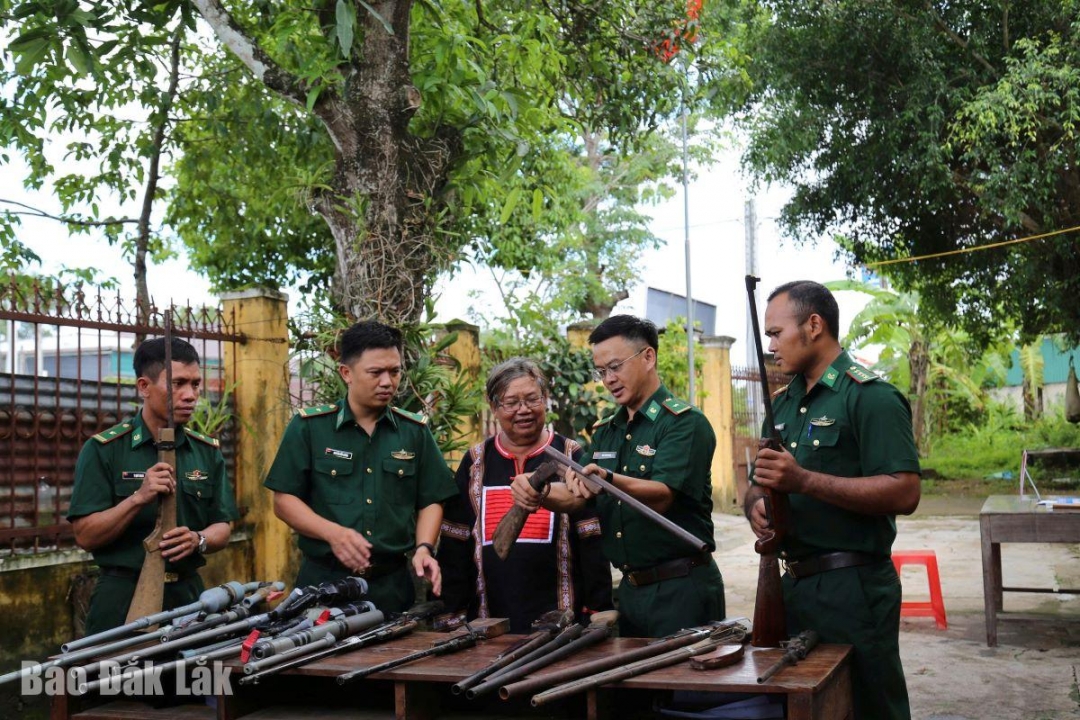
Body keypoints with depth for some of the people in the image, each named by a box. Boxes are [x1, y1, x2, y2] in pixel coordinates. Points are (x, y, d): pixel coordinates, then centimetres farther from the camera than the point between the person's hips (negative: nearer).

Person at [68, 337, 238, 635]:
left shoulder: (208, 451, 6)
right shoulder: (104, 449, -6)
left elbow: (222, 528, 7)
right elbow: (85, 536, -9)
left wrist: (198, 540, -15)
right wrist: (138, 498, -23)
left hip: (188, 592, 4)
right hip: (123, 596, -3)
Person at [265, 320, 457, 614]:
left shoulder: (415, 430, 7)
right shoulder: (309, 426, -1)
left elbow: (430, 501, 10)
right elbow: (284, 500, -3)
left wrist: (424, 548, -8)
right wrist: (333, 533, -18)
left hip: (392, 585, 2)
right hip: (323, 580, -2)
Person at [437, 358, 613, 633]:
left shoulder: (571, 458, 1)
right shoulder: (475, 463, 9)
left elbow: (593, 542, -1)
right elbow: (454, 544, 10)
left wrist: (598, 610, -5)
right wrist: (453, 611, 5)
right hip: (489, 617, 2)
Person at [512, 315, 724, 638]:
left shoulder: (686, 423, -11)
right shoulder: (605, 432, 13)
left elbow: (660, 497, -24)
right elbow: (577, 498, 7)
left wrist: (608, 479, -42)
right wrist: (538, 493, -14)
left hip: (681, 588, -7)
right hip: (629, 587, 7)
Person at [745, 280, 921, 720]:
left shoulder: (870, 397, -11)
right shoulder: (781, 404, 14)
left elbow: (904, 494, -21)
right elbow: (758, 486, 19)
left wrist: (805, 480, -25)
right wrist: (756, 508, -6)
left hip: (852, 588, -8)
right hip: (794, 583, 8)